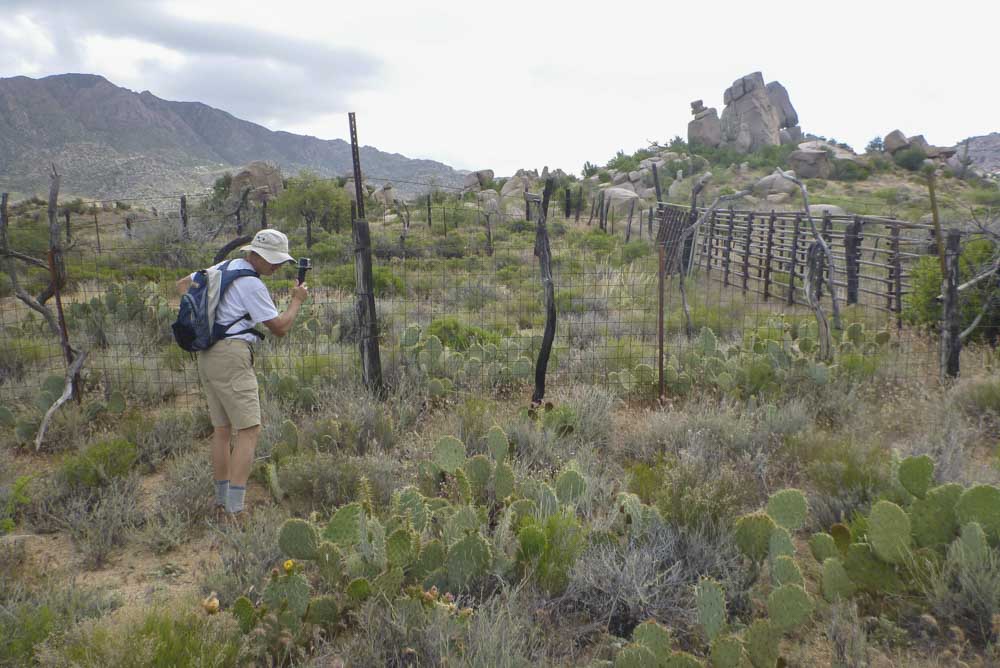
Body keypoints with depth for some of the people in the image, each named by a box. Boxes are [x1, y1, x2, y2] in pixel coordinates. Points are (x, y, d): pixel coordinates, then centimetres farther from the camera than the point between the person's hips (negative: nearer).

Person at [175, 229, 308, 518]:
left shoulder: (223, 267, 15)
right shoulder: (252, 284, -12)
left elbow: (183, 284, 26)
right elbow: (279, 328, -9)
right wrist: (297, 300, 6)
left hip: (207, 356, 10)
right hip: (231, 356, -10)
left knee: (222, 430, 14)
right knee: (249, 431, -10)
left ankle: (222, 503, 21)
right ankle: (235, 510, -15)